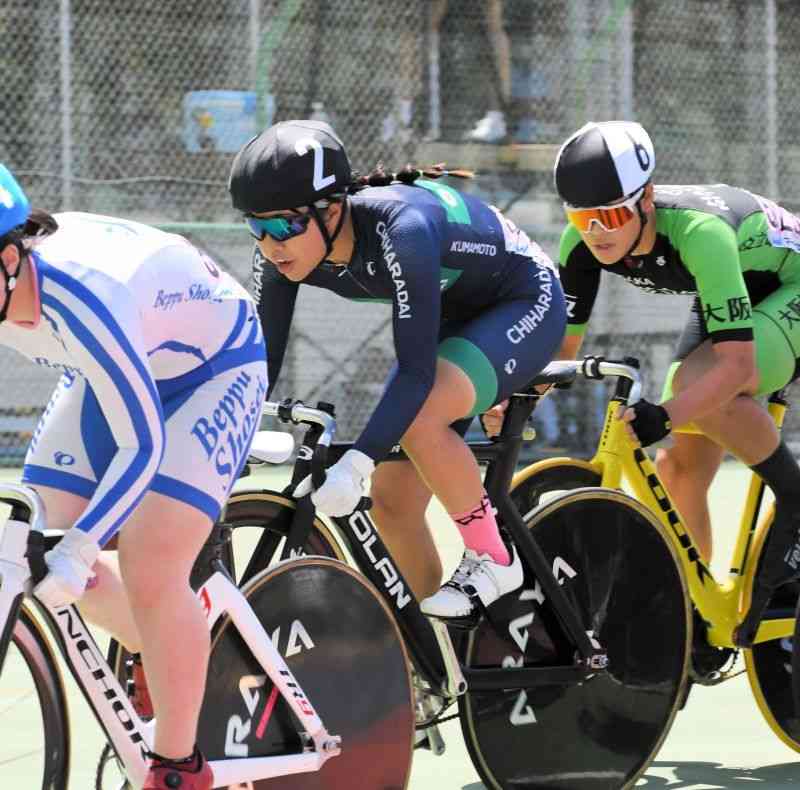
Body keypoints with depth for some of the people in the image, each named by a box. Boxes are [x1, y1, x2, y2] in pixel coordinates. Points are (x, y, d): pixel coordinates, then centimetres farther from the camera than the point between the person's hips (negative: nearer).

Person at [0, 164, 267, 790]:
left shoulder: (80, 298, -41)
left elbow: (143, 444, -36)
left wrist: (76, 551, -40)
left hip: (216, 368, -7)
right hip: (122, 366, 7)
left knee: (148, 574, -17)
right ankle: (167, 656, 28)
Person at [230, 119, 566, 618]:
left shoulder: (399, 227, -38)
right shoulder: (286, 250, -18)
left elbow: (416, 371, -39)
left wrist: (355, 465, -47)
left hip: (523, 305, -7)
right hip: (453, 316, 8)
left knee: (417, 417, -33)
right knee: (392, 499, 0)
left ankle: (493, 559, -13)